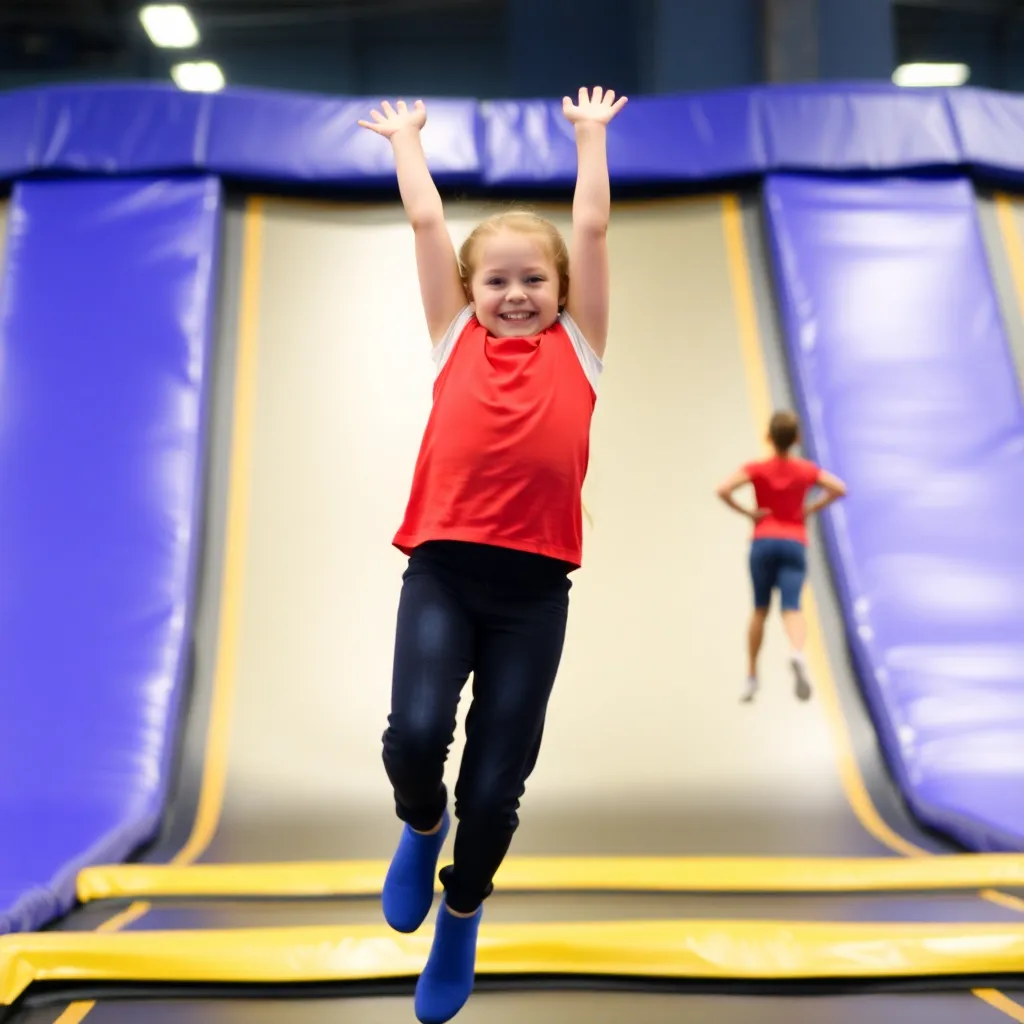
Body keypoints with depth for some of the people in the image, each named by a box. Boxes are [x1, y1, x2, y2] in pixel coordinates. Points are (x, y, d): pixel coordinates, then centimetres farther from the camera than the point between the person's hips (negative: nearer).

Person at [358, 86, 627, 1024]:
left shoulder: (576, 346, 12)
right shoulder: (455, 339, 12)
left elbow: (592, 227, 16)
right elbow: (426, 219, 16)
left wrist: (590, 133, 26)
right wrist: (406, 136, 27)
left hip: (534, 586, 0)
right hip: (442, 569, 0)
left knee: (496, 780, 3)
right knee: (416, 733, -20)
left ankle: (460, 917, 32)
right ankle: (420, 825, 19)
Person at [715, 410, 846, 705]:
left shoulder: (757, 469, -1)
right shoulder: (806, 469, 5)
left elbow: (723, 490, -15)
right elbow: (839, 489, 2)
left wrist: (746, 512, -4)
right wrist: (811, 509, 6)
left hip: (763, 542, 0)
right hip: (794, 544, 0)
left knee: (760, 609, 14)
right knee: (791, 608, -11)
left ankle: (751, 677, 17)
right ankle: (797, 652, -43)